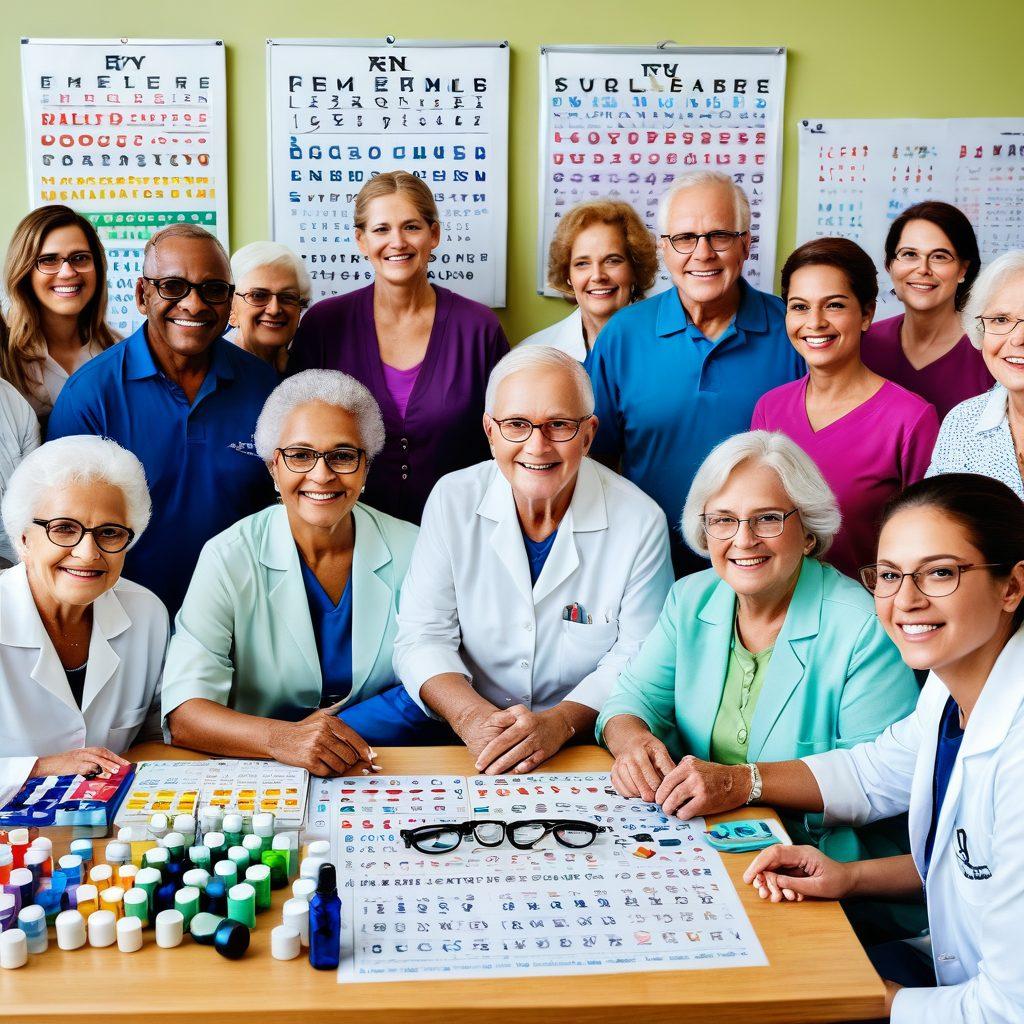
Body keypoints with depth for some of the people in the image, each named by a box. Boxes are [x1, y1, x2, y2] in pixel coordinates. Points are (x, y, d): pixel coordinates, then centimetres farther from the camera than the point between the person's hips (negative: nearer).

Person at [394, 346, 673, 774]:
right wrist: (471, 715, -23)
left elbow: (636, 658, -6)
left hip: (586, 748, 1)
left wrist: (559, 723, -23)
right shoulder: (452, 501, -2)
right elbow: (421, 638, -4)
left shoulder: (640, 522, -7)